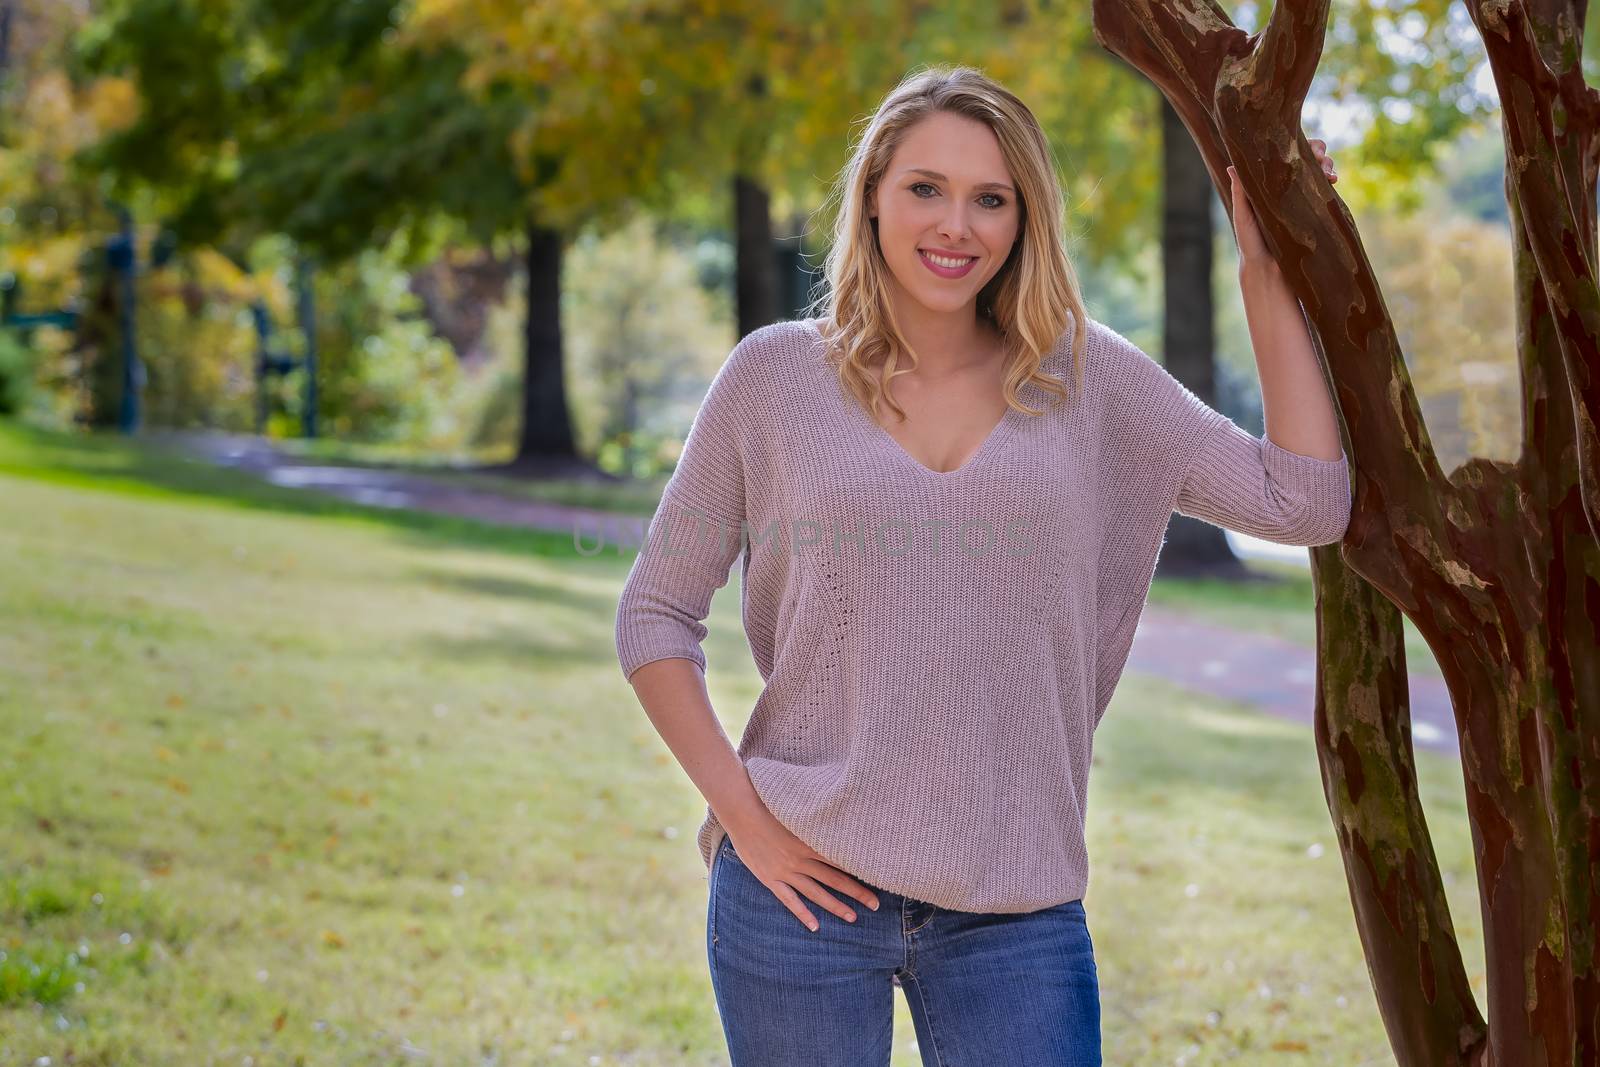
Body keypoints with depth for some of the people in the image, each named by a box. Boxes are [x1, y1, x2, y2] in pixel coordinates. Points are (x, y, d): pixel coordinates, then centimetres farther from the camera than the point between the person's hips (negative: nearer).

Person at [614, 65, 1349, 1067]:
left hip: (1014, 909, 1)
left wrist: (1267, 279, 2)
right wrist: (739, 807, -6)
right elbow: (655, 616, 5)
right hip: (806, 894, -1)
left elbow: (1306, 504, 0)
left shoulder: (1085, 376, 5)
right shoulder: (778, 375, 1)